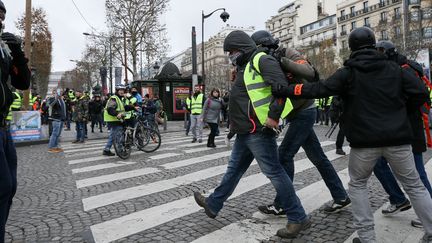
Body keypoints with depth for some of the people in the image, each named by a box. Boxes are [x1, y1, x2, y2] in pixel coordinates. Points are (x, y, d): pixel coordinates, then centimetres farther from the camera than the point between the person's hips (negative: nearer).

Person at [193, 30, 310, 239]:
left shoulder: (261, 60, -11)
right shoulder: (245, 67, 20)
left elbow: (281, 86, -24)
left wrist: (273, 115, -24)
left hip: (259, 132, -10)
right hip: (245, 132, 10)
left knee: (274, 172, -3)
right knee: (234, 169, 19)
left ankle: (298, 218, 9)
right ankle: (213, 204, 34)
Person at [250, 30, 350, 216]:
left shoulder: (290, 55, -12)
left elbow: (310, 73, -29)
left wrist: (284, 61, -32)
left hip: (304, 113, -8)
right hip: (299, 114, 8)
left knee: (284, 155, -7)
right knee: (317, 157, 12)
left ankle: (281, 205, 3)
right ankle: (341, 197, 23)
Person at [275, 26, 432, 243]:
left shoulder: (348, 72, -2)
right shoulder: (394, 69, 7)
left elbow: (318, 89, -8)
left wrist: (283, 90, -2)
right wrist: (399, 112, 18)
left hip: (365, 140, -2)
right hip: (397, 138, 3)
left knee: (357, 185, 16)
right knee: (414, 185, 16)